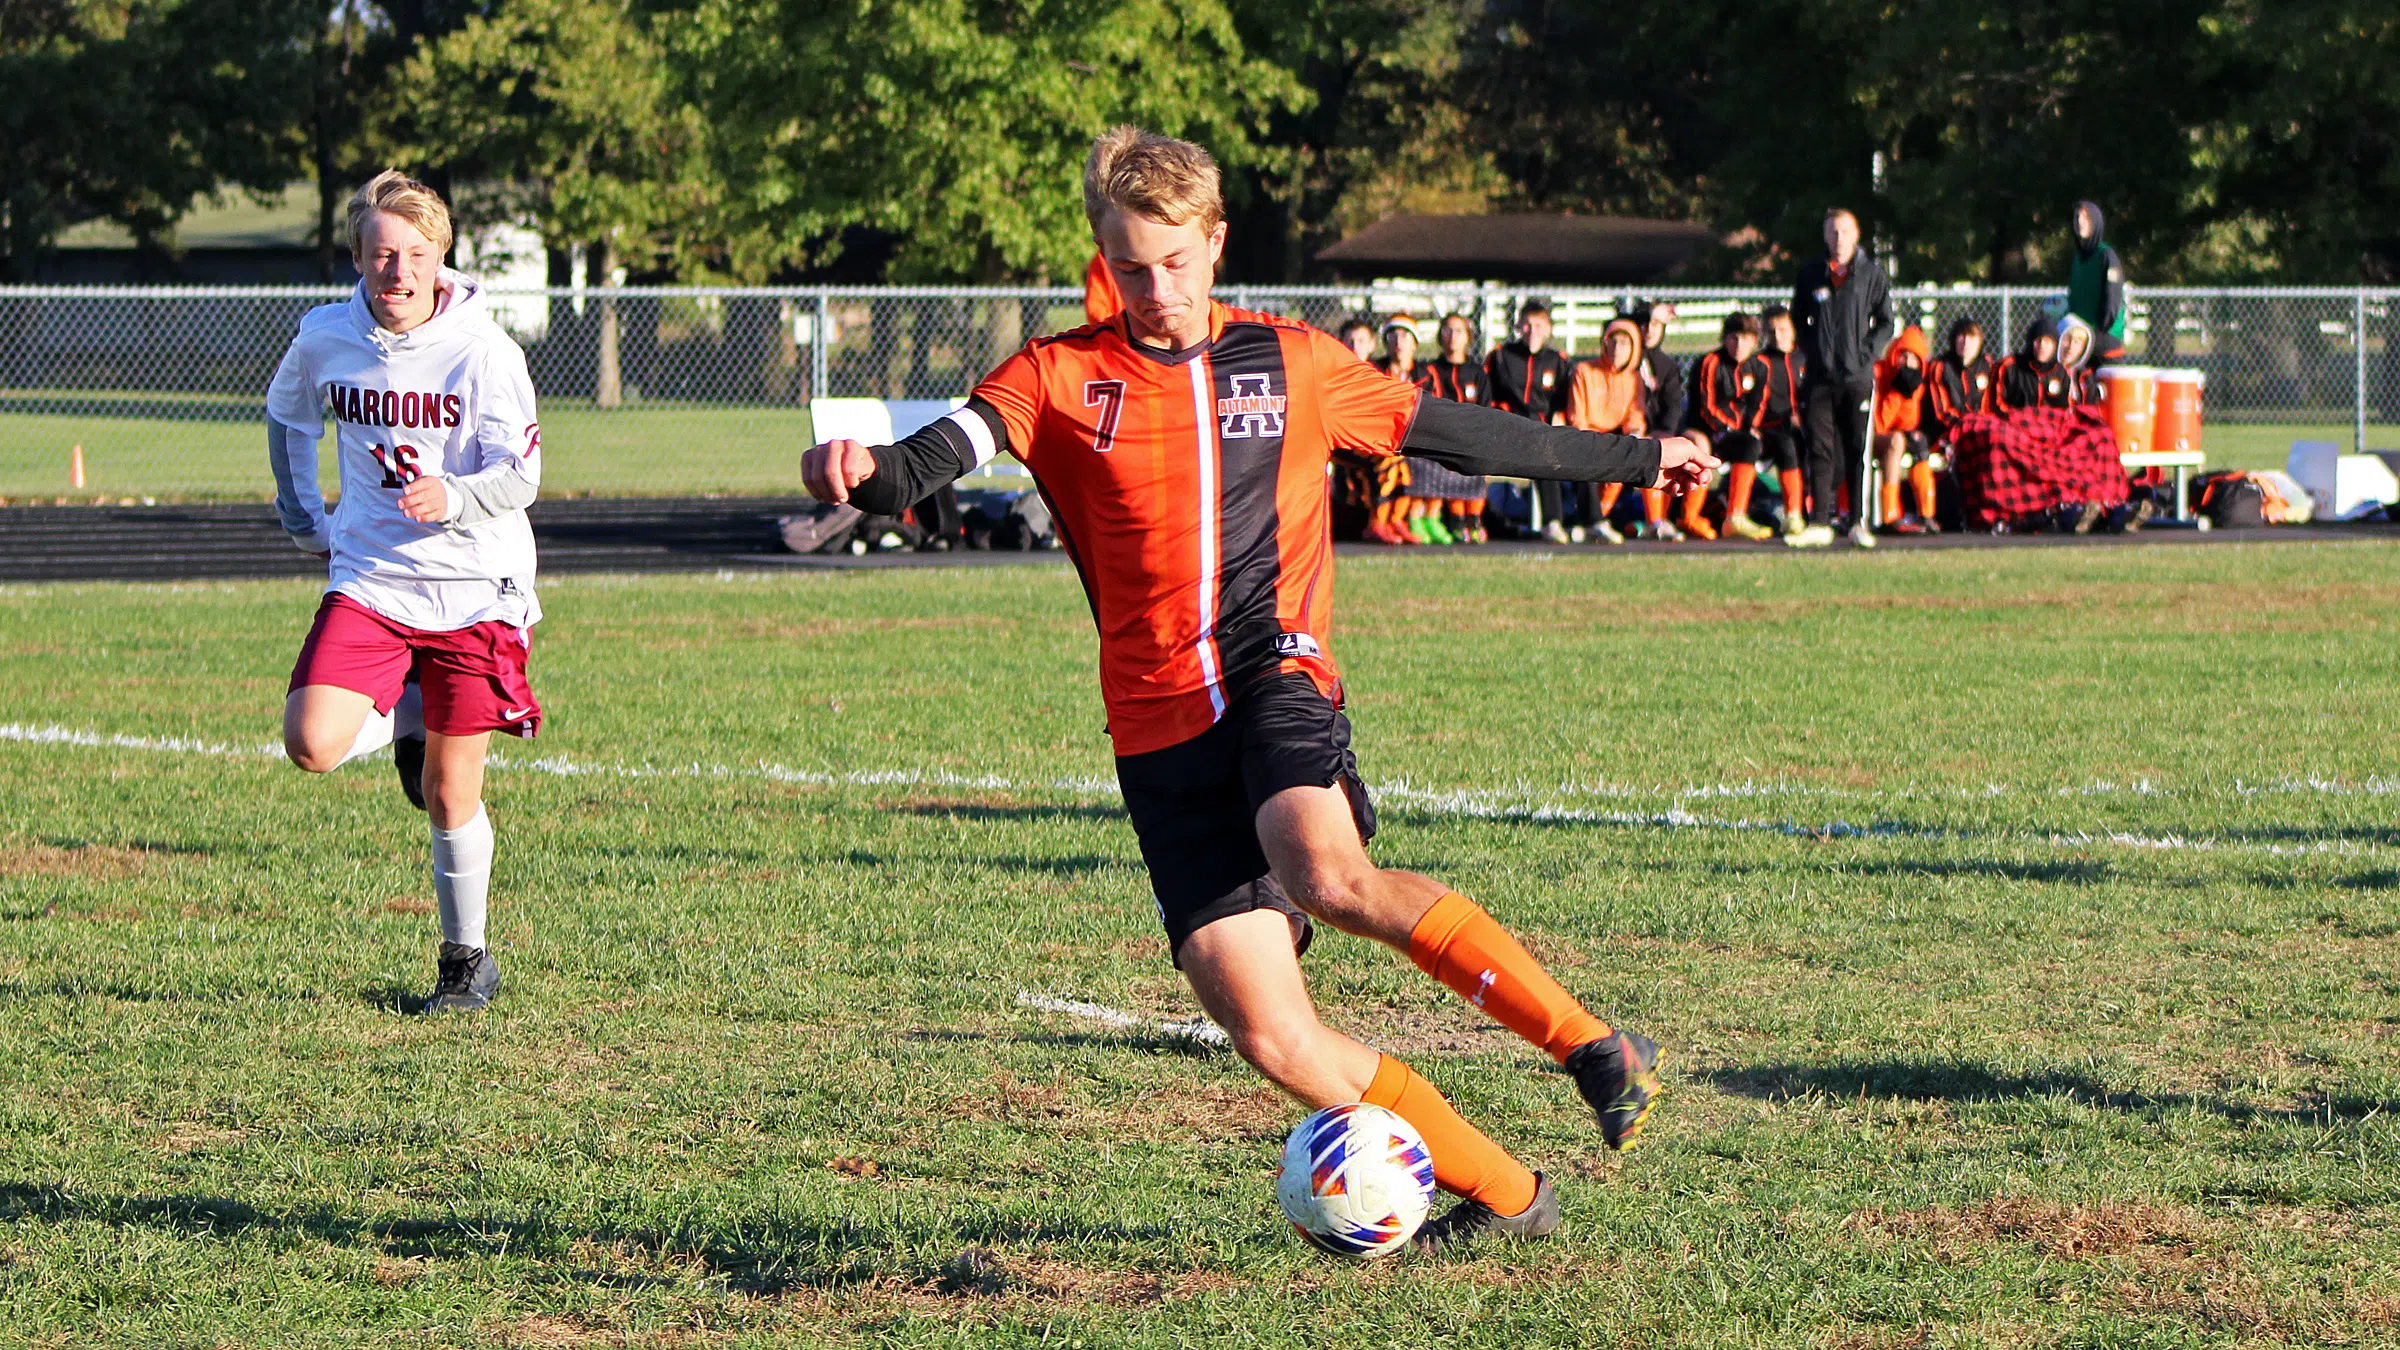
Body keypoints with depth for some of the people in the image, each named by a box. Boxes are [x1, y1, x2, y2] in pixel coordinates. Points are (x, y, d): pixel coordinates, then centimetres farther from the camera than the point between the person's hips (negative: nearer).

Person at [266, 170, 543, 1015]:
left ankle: (466, 960, 22)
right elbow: (287, 416, 22)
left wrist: (453, 497, -33)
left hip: (473, 588, -3)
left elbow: (520, 475, -14)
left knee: (450, 795, 1)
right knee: (313, 746, -18)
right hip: (368, 581, 3)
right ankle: (406, 723, 16)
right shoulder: (325, 339, 0)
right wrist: (305, 519, 17)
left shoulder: (481, 351, -12)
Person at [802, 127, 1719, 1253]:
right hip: (1161, 729, 1)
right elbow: (945, 449, -12)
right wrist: (867, 472, -36)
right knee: (1273, 1039, -8)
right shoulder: (1061, 378, 6)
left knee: (1327, 874, -35)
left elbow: (1452, 433, 23)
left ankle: (1593, 1045, -24)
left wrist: (1634, 459, 29)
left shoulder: (1289, 363, 11)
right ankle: (1501, 1193, 6)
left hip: (1277, 676, -1)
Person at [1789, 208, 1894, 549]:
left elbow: (1885, 322, 6)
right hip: (1820, 378, 2)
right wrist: (1812, 350, 5)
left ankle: (1858, 523, 4)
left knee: (1857, 450, -1)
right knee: (1820, 449, 1)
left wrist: (1867, 352, -6)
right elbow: (1798, 320, 18)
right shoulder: (1811, 275, 8)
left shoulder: (1871, 274, 3)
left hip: (1858, 377, -2)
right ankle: (1819, 523, 5)